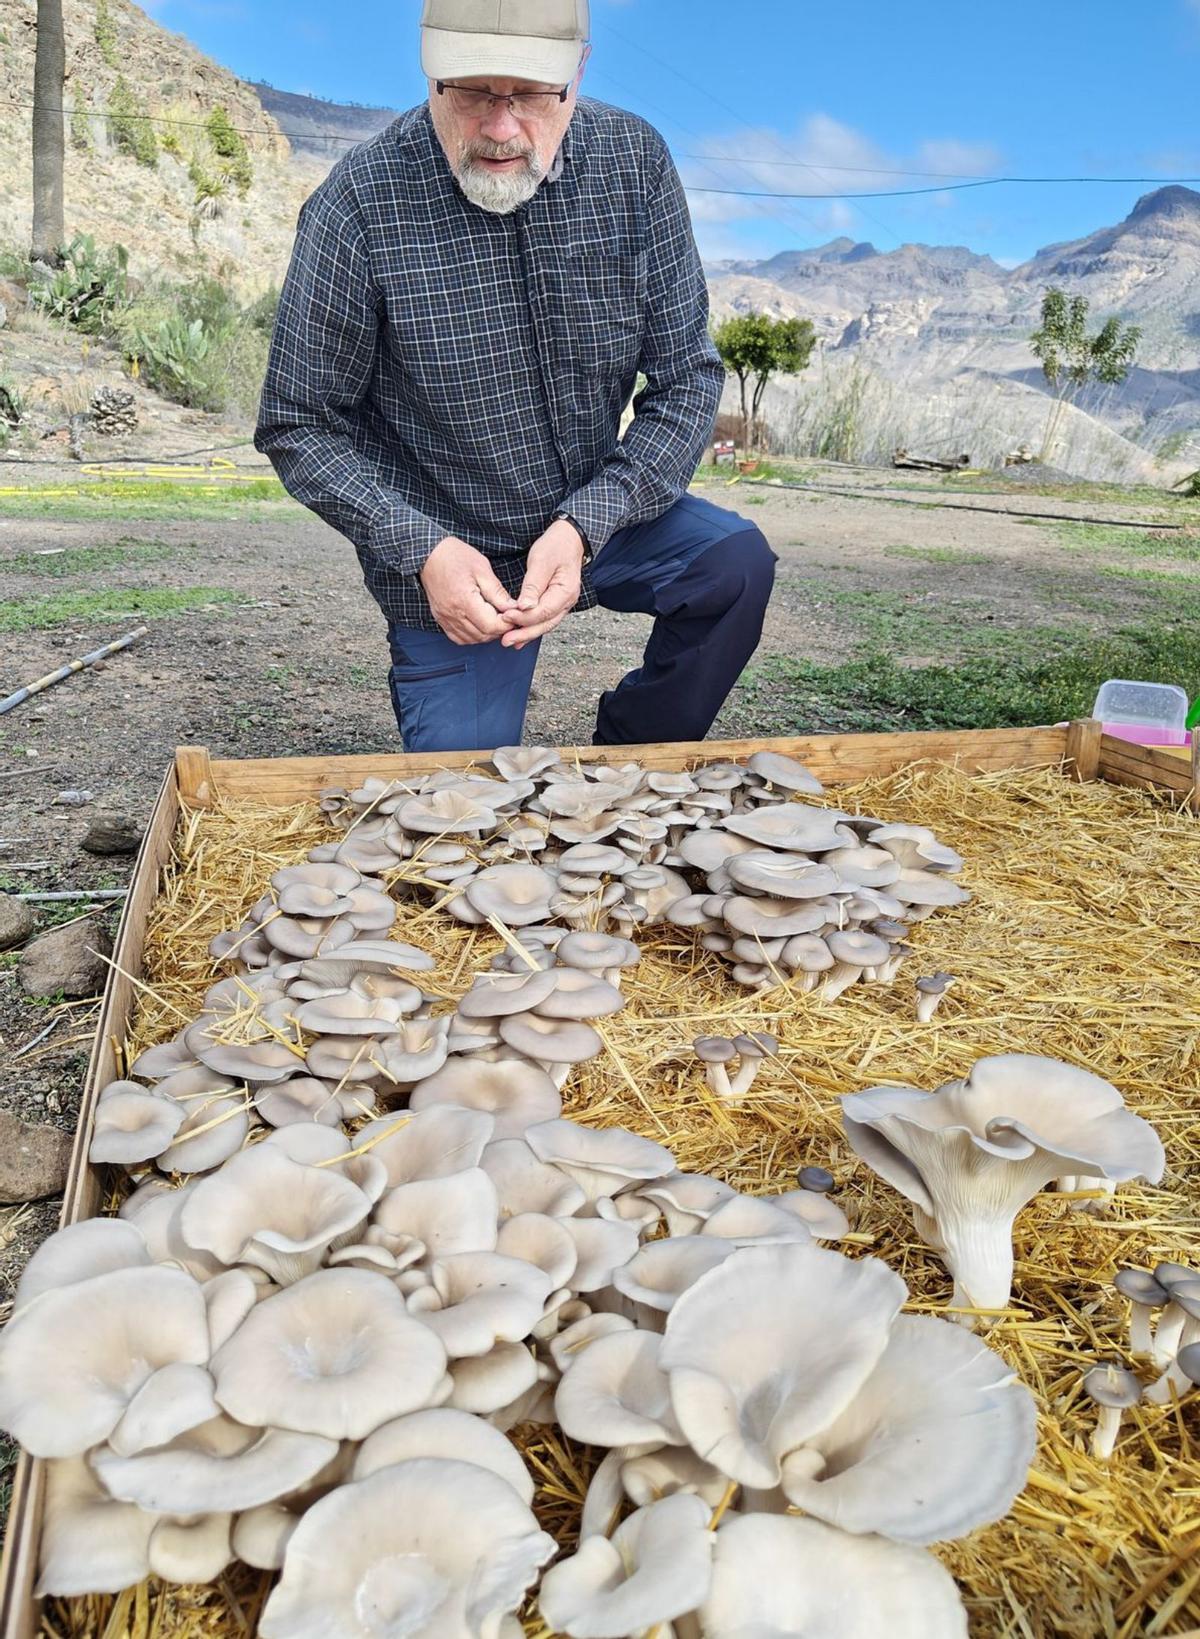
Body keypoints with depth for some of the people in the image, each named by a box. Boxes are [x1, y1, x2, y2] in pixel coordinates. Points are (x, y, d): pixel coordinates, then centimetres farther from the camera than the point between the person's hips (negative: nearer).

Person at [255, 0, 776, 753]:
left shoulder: (634, 162, -10)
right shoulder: (359, 204, -18)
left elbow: (686, 376, -8)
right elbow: (299, 427, -11)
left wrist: (585, 526, -22)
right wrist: (423, 549, -24)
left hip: (596, 512, 3)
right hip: (448, 557, -2)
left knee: (738, 563, -22)